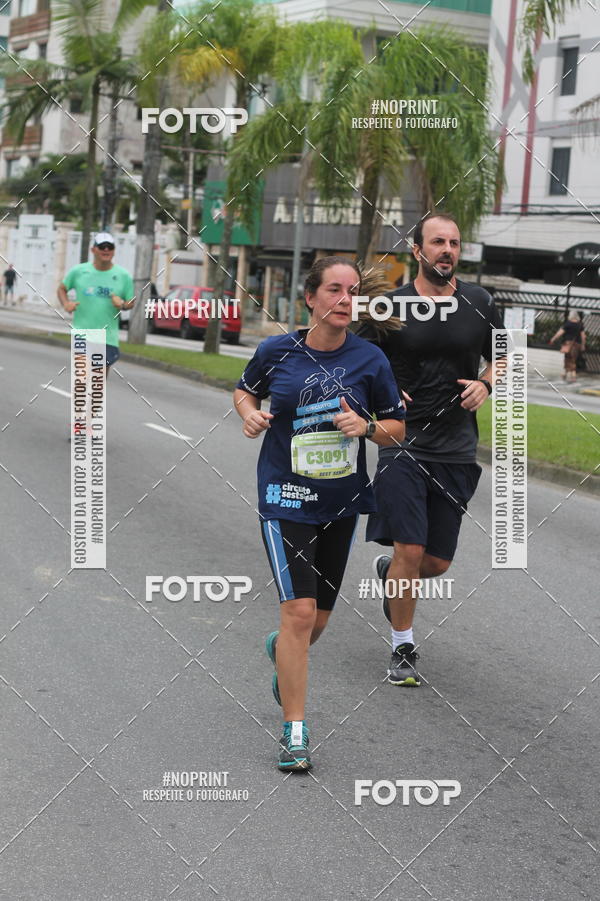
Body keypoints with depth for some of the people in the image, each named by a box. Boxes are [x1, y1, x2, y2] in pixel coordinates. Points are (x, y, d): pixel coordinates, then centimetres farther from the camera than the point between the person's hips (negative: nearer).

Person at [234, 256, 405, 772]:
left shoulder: (370, 359, -3)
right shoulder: (276, 351, -4)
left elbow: (397, 429, 5)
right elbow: (245, 390, 16)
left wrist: (366, 427, -15)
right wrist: (249, 413, -6)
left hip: (342, 501, 3)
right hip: (286, 497, -3)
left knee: (318, 619, 14)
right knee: (299, 611, -16)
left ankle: (281, 652, 52)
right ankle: (295, 733, -7)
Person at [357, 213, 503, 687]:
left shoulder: (480, 304, 4)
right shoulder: (391, 306, -3)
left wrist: (485, 384, -4)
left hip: (456, 451, 3)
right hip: (403, 445, -3)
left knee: (437, 562, 8)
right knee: (410, 550, -11)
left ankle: (388, 572, 43)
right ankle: (403, 650, 7)